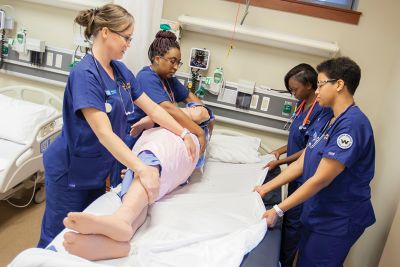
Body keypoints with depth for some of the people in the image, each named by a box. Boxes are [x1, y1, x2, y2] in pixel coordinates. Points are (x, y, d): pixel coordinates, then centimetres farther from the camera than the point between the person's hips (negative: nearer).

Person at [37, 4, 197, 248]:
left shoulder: (120, 71, 0)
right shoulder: (85, 74, -25)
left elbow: (152, 108, 5)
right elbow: (104, 133, -31)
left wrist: (184, 134, -1)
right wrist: (142, 169, -36)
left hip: (98, 170, 8)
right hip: (71, 172, -8)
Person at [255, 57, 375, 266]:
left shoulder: (352, 124, -24)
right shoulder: (329, 119, 7)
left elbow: (320, 179, -26)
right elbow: (302, 162, 7)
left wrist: (278, 210, -21)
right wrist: (266, 188, 5)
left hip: (337, 221, -8)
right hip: (317, 213, 8)